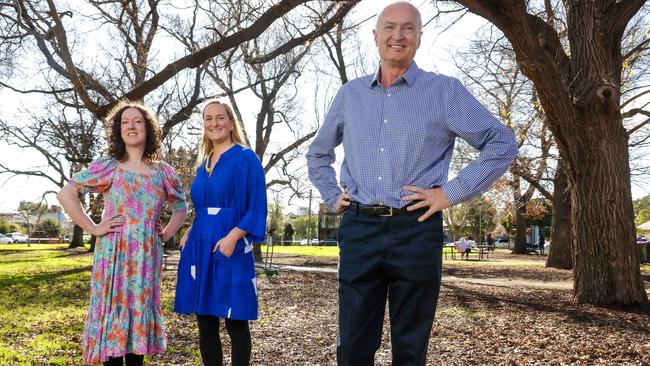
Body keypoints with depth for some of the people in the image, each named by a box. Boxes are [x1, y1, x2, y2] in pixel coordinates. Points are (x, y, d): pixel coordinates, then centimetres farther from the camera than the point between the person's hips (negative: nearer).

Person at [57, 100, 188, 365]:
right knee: (113, 311, 0)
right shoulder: (107, 167, 1)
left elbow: (181, 207, 21)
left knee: (140, 312, 9)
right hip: (114, 253, -2)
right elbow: (66, 194, -1)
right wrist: (92, 228, -6)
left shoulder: (163, 172, 8)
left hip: (147, 256, 3)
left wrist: (167, 234, 7)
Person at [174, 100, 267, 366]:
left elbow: (257, 207, -9)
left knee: (235, 321, 0)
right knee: (205, 321, 10)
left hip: (230, 247, -6)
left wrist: (232, 237, -20)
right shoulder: (204, 162, 17)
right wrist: (190, 231, 7)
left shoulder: (246, 158, -3)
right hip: (199, 246, 7)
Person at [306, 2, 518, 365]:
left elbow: (503, 144, 2)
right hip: (359, 229, 3)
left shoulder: (445, 90, 1)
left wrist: (451, 192, -5)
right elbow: (318, 152, 26)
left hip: (416, 230, -2)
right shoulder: (350, 93, 12)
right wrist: (332, 195, 12)